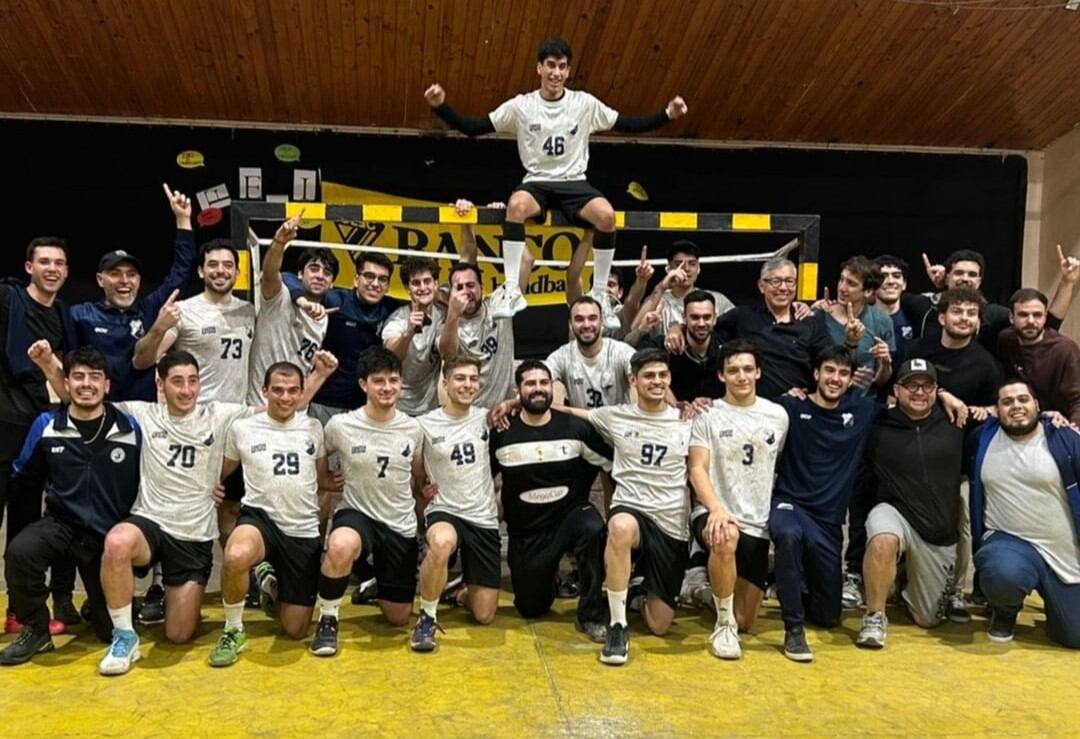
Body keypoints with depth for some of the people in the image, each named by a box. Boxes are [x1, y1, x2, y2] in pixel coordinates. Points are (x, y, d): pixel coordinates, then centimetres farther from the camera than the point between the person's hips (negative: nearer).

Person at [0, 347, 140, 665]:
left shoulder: (130, 429, -8)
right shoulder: (46, 425, -4)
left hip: (110, 536, 0)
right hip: (62, 524, 1)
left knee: (113, 630, 1)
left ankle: (99, 602, 41)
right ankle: (35, 630, -8)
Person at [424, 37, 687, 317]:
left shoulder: (585, 104, 4)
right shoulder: (521, 106, 1)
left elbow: (629, 125, 8)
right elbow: (472, 128, 2)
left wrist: (668, 114, -4)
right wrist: (441, 106, -12)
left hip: (575, 183, 1)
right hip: (537, 183, -1)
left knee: (606, 215, -30)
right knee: (516, 204, -36)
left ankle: (599, 294, -13)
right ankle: (511, 291, -30)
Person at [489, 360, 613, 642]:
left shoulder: (577, 427, -7)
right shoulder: (501, 433, -6)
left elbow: (614, 464, -1)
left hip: (572, 514, -1)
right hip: (526, 532, 1)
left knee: (594, 530, -36)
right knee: (531, 609, 7)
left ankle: (590, 615, -17)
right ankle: (546, 576, 44)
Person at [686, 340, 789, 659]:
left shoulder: (778, 415, 7)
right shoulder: (707, 414, -3)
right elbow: (697, 469, -11)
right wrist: (717, 510, -28)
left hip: (757, 524, 4)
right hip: (713, 514, -3)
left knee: (744, 621, 4)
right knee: (726, 540, -42)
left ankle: (715, 583, 39)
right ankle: (723, 625, -19)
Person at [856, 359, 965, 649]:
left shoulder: (955, 425, 4)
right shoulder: (879, 426, -2)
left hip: (941, 535, 3)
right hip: (896, 513, -3)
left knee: (927, 620, 11)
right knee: (883, 541, -41)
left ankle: (909, 589, 47)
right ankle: (875, 615, -18)